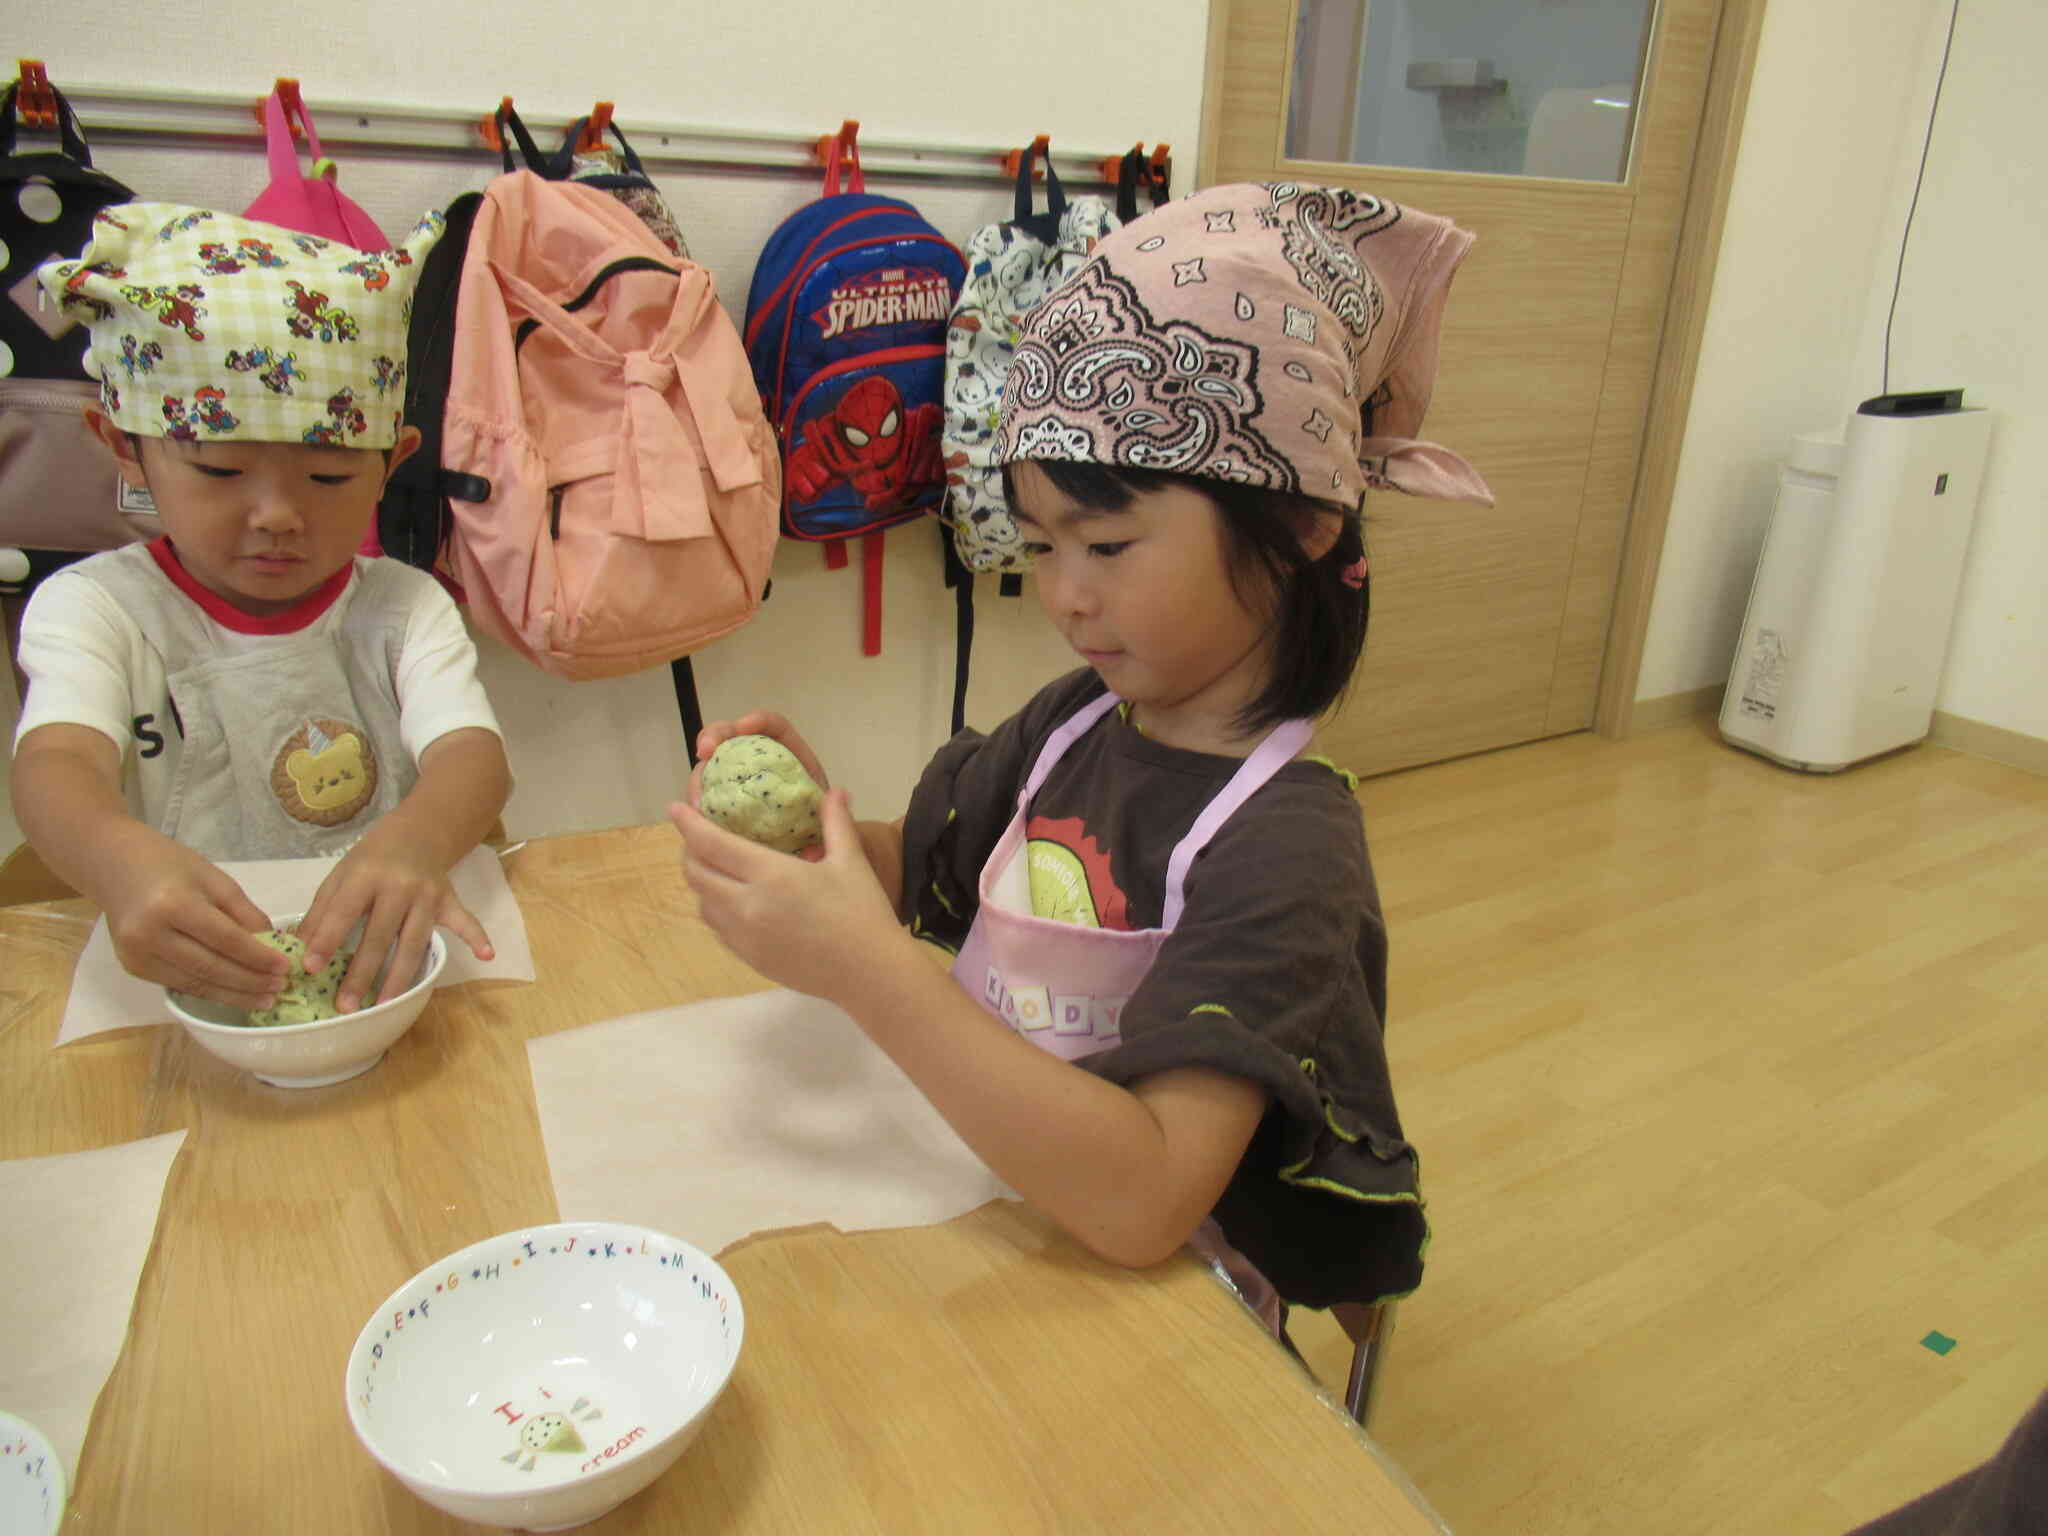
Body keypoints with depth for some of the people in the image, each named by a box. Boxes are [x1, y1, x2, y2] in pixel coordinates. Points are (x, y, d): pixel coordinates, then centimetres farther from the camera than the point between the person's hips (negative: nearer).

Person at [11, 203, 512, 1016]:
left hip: (376, 961, 1)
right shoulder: (97, 609, -1)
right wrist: (120, 857, -42)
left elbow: (473, 755, -15)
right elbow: (56, 764, -18)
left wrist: (412, 843, -39)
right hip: (172, 974, 0)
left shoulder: (402, 607, 0)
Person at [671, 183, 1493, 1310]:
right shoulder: (1075, 721, -3)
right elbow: (921, 869, 10)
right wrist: (814, 822, -12)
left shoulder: (1282, 848, -24)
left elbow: (1143, 1199, -32)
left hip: (1151, 1303, -6)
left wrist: (865, 969, -35)